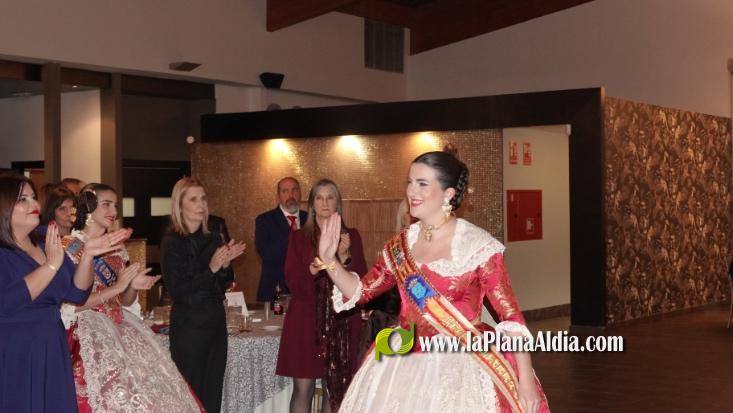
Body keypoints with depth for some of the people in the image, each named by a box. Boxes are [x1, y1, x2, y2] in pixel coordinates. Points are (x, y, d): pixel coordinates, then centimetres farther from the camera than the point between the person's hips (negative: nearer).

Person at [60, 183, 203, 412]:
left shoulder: (117, 247, 15)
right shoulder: (69, 247, -4)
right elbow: (70, 304, -13)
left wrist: (133, 286, -4)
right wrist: (116, 288, -16)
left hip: (122, 329, 6)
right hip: (89, 334, -6)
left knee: (155, 389, -6)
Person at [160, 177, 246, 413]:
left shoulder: (213, 237, 8)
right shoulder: (172, 241, -10)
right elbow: (178, 292, -15)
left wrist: (226, 264, -4)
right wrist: (212, 268, -20)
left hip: (216, 321, 6)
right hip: (189, 325, -6)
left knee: (213, 394, 10)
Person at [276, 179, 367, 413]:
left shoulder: (351, 236, 8)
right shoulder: (299, 238, 7)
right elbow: (293, 283, -2)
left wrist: (345, 256, -16)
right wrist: (312, 269, -22)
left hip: (342, 321, 1)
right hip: (306, 318, -1)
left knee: (336, 388, 5)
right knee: (303, 388, -4)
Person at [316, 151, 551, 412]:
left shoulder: (478, 245, -11)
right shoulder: (400, 245, 5)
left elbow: (511, 315, -13)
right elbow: (361, 291, 14)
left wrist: (525, 383, -18)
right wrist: (329, 260, -1)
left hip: (461, 367, -5)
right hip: (403, 367, 5)